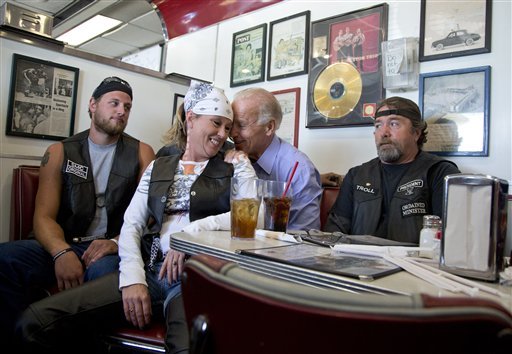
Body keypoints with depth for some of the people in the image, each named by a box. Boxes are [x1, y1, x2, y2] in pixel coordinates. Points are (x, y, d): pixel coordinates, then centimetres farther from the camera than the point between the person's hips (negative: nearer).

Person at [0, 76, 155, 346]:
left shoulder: (141, 153, 7)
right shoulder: (59, 152, 10)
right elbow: (44, 216, 0)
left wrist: (117, 242, -21)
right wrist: (62, 252, -21)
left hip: (112, 249, -1)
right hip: (64, 246, 2)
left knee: (104, 268, -36)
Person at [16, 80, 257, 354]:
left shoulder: (235, 164, 9)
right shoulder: (157, 167, 16)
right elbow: (131, 225, 9)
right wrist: (133, 278, -8)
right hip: (148, 270, 4)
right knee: (36, 320, -11)